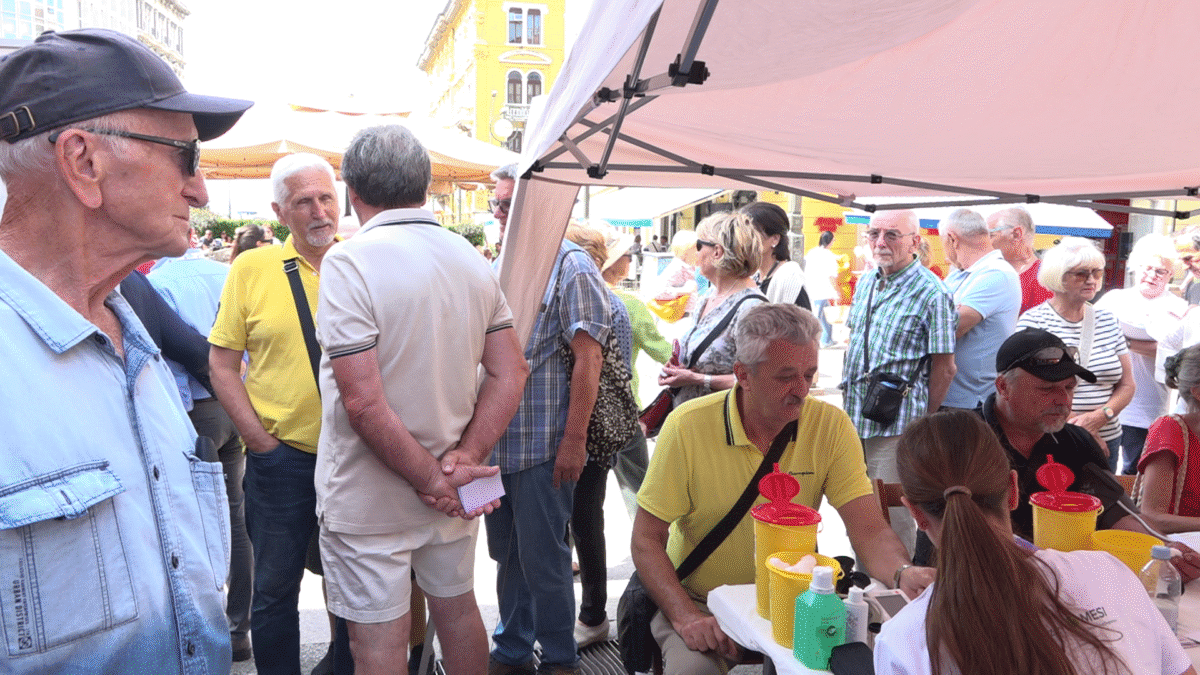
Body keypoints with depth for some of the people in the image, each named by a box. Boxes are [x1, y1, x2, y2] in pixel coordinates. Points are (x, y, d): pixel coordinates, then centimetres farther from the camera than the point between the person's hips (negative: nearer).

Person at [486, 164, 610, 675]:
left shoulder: (571, 265, -9)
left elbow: (588, 357, -14)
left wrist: (574, 439, -19)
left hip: (544, 445, -7)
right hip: (495, 440, 7)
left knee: (542, 559, 3)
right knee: (506, 553, 16)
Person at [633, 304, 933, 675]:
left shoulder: (831, 426, -9)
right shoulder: (688, 426, -15)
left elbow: (869, 531, -13)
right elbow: (646, 540, -11)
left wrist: (905, 573, -35)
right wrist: (686, 617, -24)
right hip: (700, 602, -3)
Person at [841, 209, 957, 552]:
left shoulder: (930, 293, -12)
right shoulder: (865, 282, 11)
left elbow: (944, 368, -10)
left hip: (895, 424, -7)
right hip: (853, 418, 7)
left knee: (892, 519, 1)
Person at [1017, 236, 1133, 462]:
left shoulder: (1107, 320, 10)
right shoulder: (1032, 321, -5)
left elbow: (1127, 385, 11)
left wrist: (1100, 416, -9)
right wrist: (1073, 428, -16)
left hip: (1106, 440, 5)